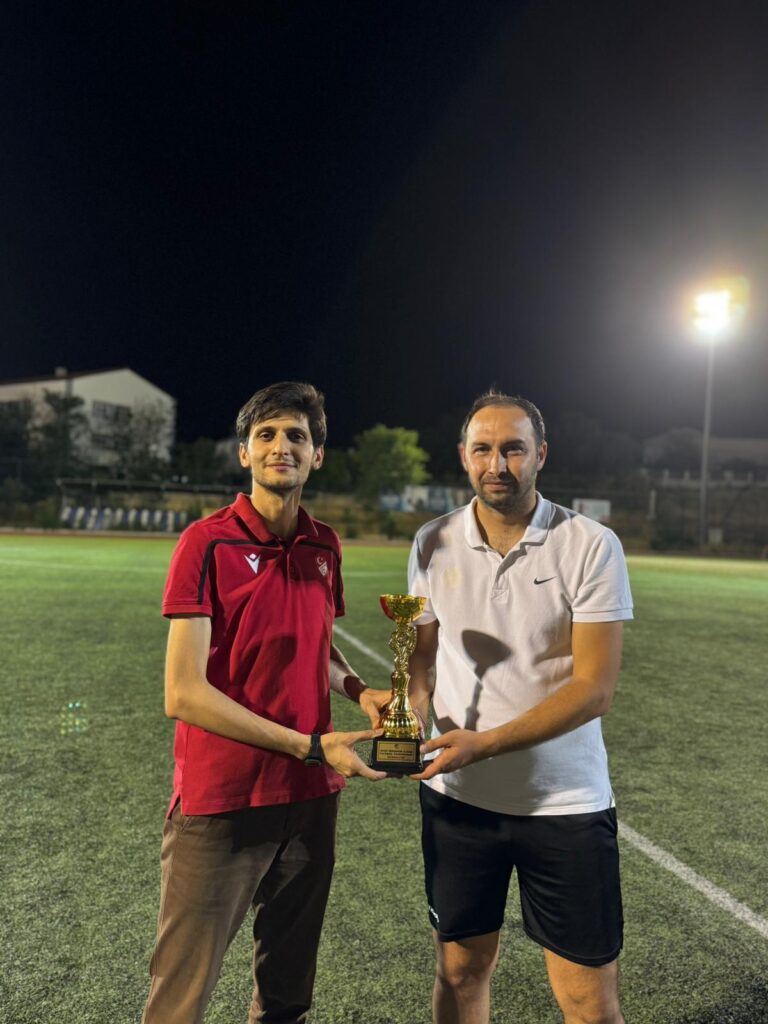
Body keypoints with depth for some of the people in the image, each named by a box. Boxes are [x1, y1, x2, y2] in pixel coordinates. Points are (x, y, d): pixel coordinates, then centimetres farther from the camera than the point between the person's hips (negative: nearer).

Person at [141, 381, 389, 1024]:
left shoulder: (324, 547, 4)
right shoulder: (208, 543, -13)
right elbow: (183, 693, -18)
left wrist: (358, 689, -2)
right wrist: (311, 745, -20)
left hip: (311, 799, 6)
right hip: (221, 803, -5)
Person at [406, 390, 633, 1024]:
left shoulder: (592, 547, -12)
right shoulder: (434, 544, -1)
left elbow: (595, 686, -15)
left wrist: (484, 744, -23)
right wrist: (414, 710, -12)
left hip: (566, 803, -2)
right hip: (458, 798, 3)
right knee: (462, 969, 19)